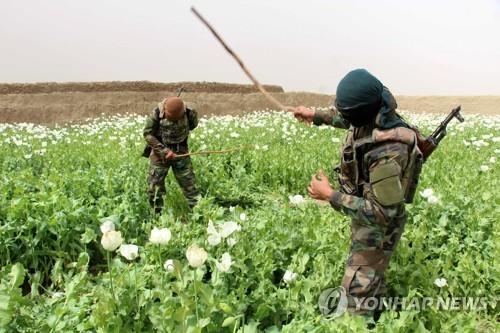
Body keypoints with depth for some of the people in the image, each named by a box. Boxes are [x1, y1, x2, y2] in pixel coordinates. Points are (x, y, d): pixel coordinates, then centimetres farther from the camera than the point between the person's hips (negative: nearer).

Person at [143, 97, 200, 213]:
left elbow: (193, 125, 14)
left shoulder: (188, 114, -11)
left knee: (188, 182, 1)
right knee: (155, 185, 2)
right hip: (160, 152, -1)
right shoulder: (157, 114, -16)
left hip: (181, 152, 1)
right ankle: (157, 213, 19)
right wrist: (164, 151, -17)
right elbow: (147, 134, -12)